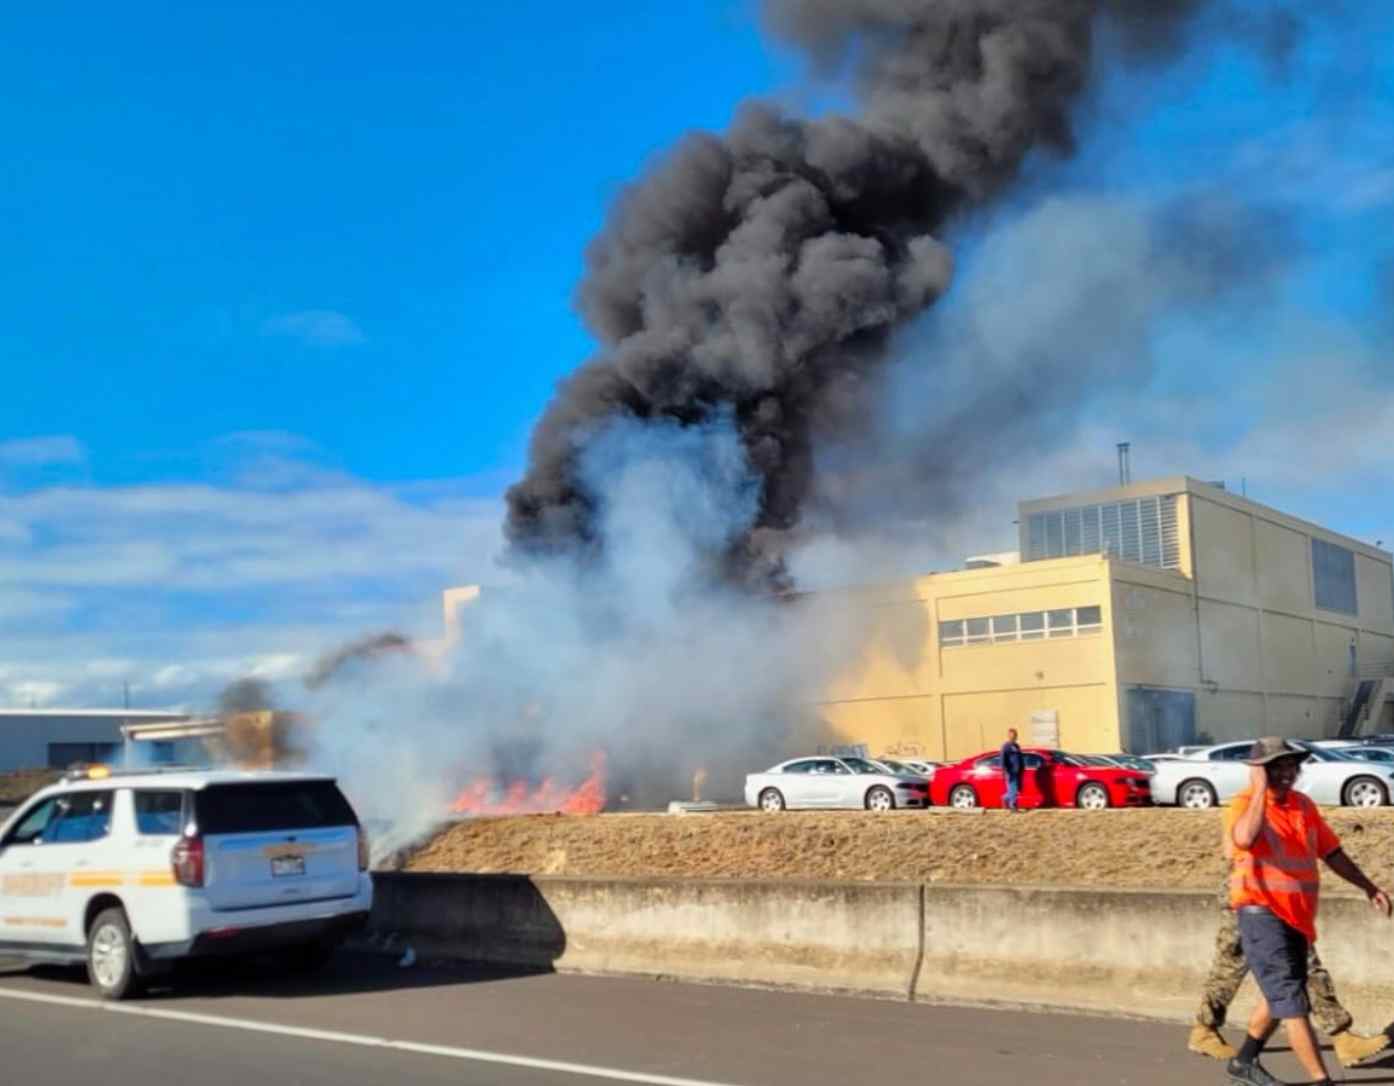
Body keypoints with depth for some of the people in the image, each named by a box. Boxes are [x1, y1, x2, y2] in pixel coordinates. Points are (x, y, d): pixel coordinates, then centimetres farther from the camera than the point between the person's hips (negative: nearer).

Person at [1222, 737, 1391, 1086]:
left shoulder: (1304, 805, 9)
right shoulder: (1243, 805, -14)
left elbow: (1330, 850, 18)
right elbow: (1246, 839, -37)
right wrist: (1260, 789, -28)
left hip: (1297, 917, 8)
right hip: (1261, 913, -8)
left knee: (1279, 997, 20)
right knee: (1291, 1000, -10)